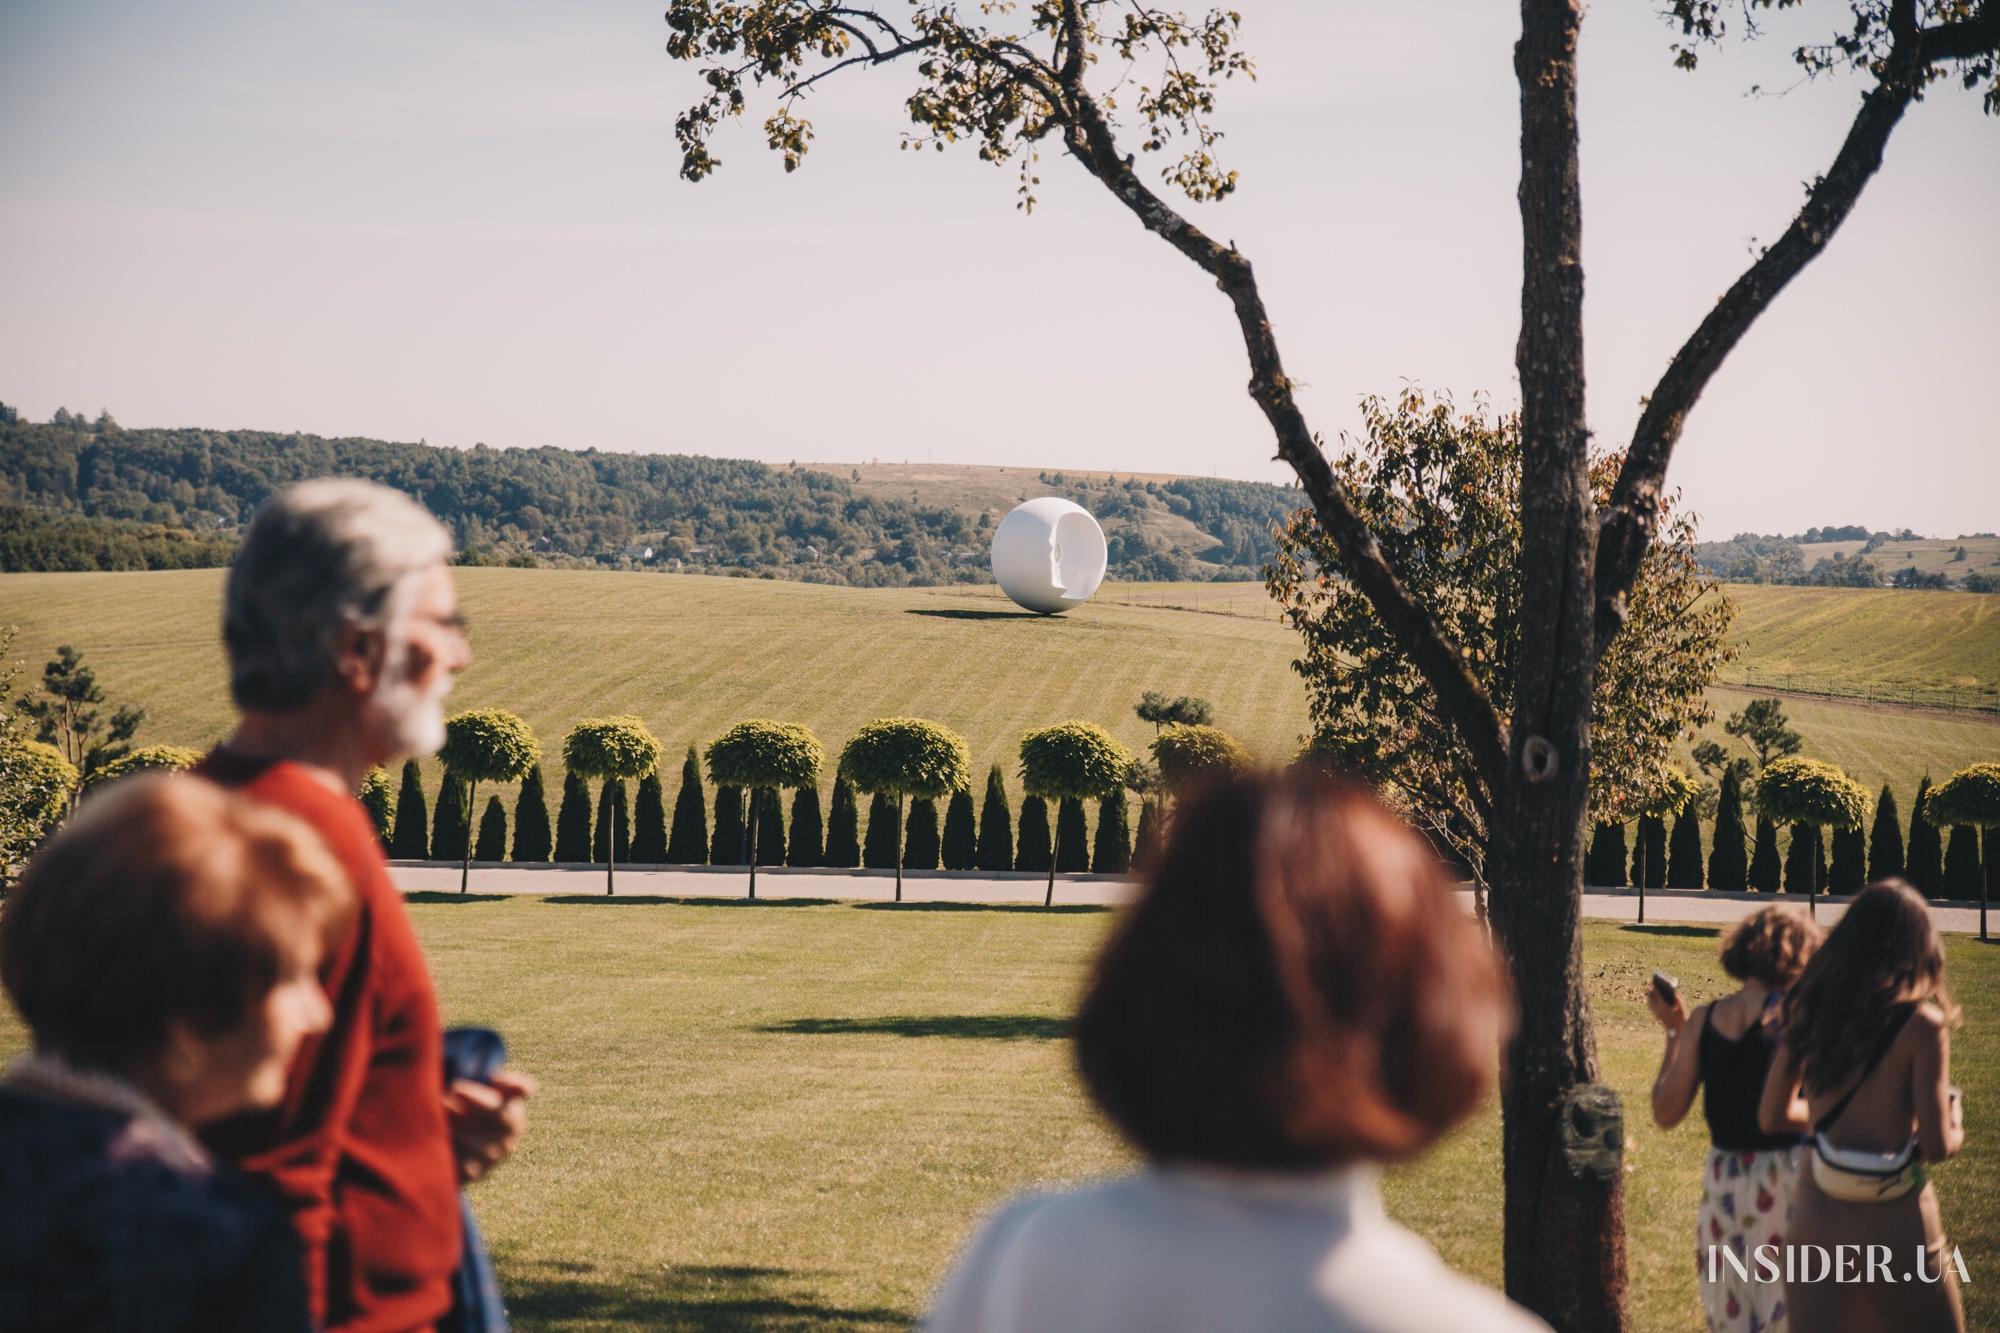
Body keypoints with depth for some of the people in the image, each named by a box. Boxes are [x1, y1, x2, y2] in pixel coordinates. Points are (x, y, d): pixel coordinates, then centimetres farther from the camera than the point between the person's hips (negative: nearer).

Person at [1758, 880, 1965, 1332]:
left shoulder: (1809, 1014, 3)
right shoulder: (1920, 1025, -10)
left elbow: (1773, 1116, 10)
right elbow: (1936, 1145, -12)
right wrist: (1955, 1130, 10)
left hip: (1816, 1225, 4)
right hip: (1896, 1229, -4)